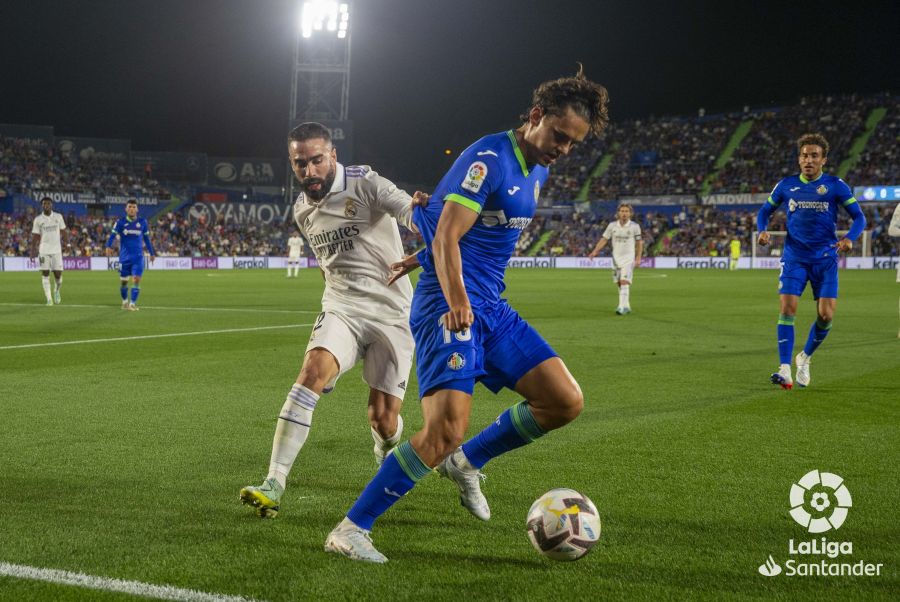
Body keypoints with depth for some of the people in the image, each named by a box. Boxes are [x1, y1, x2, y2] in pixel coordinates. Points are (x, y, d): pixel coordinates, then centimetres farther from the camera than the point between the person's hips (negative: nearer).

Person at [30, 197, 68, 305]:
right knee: (45, 273, -6)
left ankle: (57, 291, 29)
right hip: (44, 250, 0)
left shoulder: (58, 217, 5)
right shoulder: (38, 219, 3)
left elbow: (64, 231, 11)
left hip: (57, 250, 0)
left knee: (58, 274, -1)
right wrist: (33, 249, -2)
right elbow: (35, 236, 6)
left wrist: (67, 243, 0)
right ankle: (49, 298, -2)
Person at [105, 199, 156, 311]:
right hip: (124, 257, 0)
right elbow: (113, 235, -8)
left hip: (138, 257, 0)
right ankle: (124, 301, 30)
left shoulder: (142, 222, 4)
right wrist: (108, 246, -26)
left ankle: (132, 304, -7)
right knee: (123, 281, 8)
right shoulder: (120, 222, -1)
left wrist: (152, 253, 17)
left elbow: (146, 238, 14)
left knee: (136, 280, -12)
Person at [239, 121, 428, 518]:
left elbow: (408, 209, -28)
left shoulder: (365, 185, -9)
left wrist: (417, 208, -51)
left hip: (391, 312, -3)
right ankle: (274, 485, -31)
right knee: (313, 370, -27)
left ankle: (388, 455, 37)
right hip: (341, 308, 4)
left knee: (383, 419, -3)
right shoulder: (302, 211, 10)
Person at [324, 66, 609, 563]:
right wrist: (456, 300, -38)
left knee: (566, 402, 1)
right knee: (446, 430, -21)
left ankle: (466, 462, 19)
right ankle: (350, 530, -9)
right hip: (450, 306, -9)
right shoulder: (489, 158, -14)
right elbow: (446, 237, -23)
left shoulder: (538, 170, 14)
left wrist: (424, 258, 31)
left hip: (491, 307, 9)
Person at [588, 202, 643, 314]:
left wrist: (638, 258, -2)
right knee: (620, 284, 8)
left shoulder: (634, 227, -5)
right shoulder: (612, 225, 0)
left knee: (624, 282, -17)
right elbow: (604, 239, 3)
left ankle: (622, 307, -22)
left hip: (628, 258, -4)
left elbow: (639, 242, 3)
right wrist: (595, 251, -9)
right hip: (616, 258, 4)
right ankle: (627, 306, 19)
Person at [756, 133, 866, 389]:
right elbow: (765, 210, 16)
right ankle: (785, 370, -14)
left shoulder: (836, 185, -1)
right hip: (794, 258, 0)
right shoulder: (786, 185, 4)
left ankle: (805, 358, 22)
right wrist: (762, 231, -6)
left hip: (825, 259, 0)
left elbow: (859, 217, 2)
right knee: (787, 308, -14)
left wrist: (849, 238, -18)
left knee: (826, 315, -5)